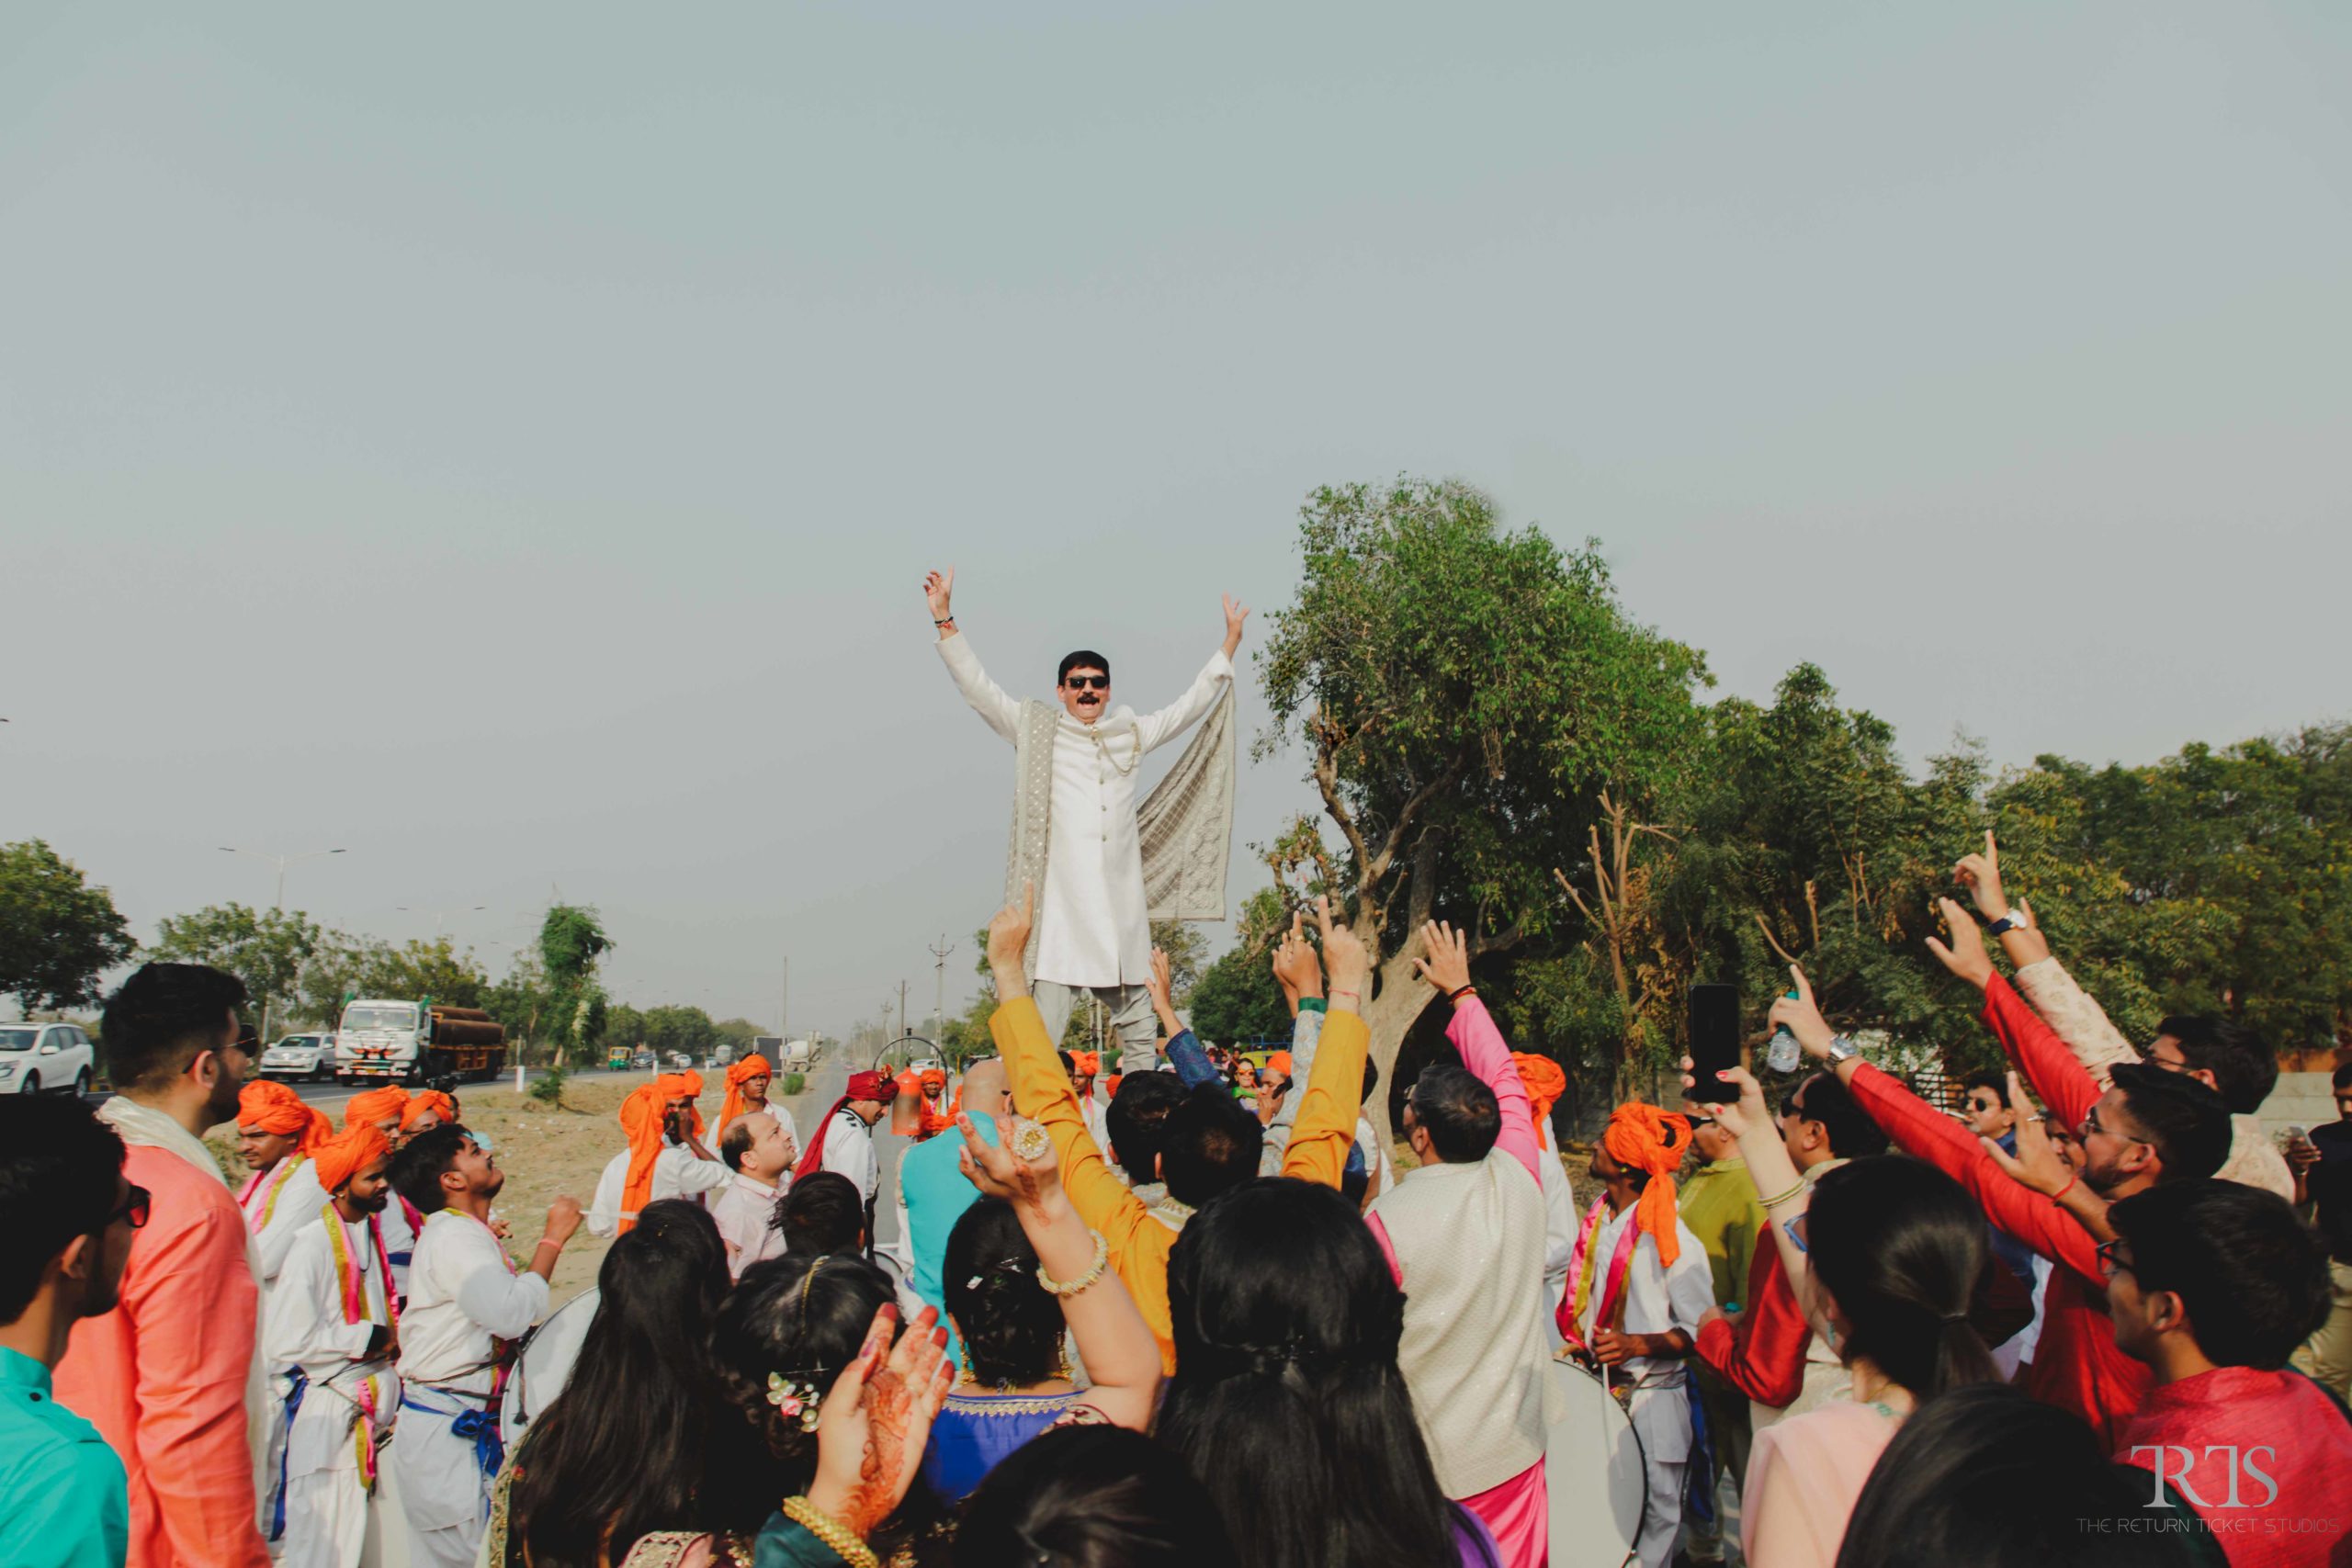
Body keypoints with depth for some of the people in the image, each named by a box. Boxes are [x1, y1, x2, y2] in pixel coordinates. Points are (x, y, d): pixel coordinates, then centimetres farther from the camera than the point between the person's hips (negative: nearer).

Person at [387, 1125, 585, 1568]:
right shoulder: (455, 1236, -16)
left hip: (472, 1424, 9)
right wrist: (553, 1239, -21)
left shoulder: (469, 1233, 14)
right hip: (444, 1430, -9)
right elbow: (510, 1312, -29)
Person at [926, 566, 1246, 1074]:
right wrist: (944, 616, -3)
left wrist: (1230, 641, 29)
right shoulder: (1035, 731, 9)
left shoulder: (1130, 734, 18)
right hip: (1060, 902, -4)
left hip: (1122, 905, 4)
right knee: (1043, 1029, -10)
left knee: (1136, 1021, 10)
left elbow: (1193, 704, 26)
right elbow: (976, 686, 4)